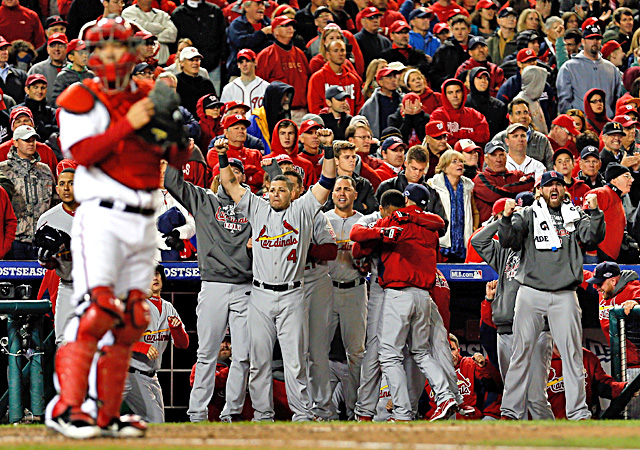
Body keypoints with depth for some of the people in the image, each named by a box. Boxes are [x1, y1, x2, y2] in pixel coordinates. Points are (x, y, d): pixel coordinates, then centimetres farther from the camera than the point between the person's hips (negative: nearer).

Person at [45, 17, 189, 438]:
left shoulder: (148, 99, 15)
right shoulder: (81, 99, 0)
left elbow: (178, 159, 15)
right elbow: (83, 152, -15)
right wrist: (129, 124, -20)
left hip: (143, 224, 6)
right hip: (102, 217, -6)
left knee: (130, 320, 6)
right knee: (97, 309, -19)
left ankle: (109, 415, 12)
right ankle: (66, 407, -20)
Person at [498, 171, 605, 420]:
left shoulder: (576, 215, 13)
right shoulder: (528, 215, 8)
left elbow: (593, 237, -3)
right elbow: (507, 241, -3)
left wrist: (595, 212, -17)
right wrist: (506, 218, -21)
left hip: (564, 295, 1)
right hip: (531, 292, -1)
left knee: (572, 352, -1)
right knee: (522, 351, -1)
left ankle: (578, 411, 2)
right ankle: (511, 409, 2)